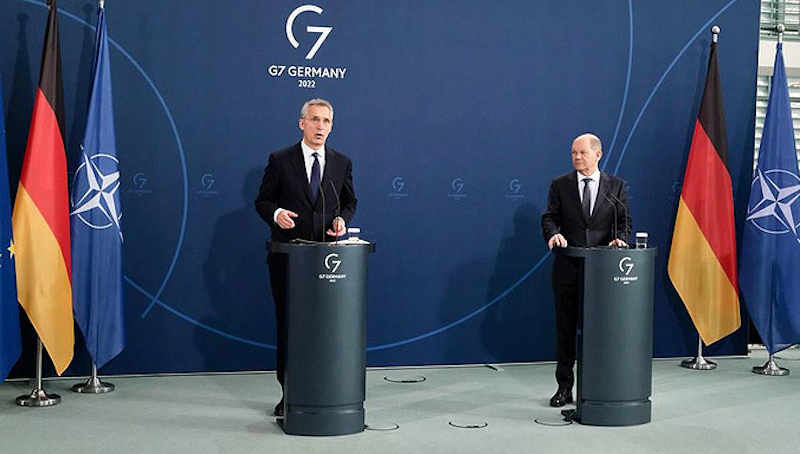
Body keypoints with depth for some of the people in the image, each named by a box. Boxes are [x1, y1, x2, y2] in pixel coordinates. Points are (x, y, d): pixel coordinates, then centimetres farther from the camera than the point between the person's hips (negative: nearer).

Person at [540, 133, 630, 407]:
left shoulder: (616, 186, 7)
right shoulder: (560, 185, 7)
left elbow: (624, 220, 5)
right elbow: (549, 217, 1)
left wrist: (619, 238, -15)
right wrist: (553, 234, -20)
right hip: (568, 267, 1)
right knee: (565, 327, 6)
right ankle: (564, 387, 15)